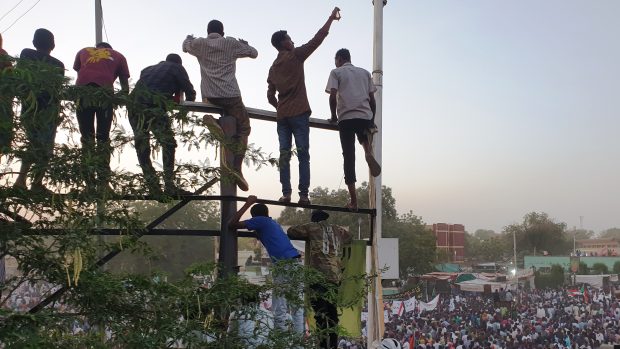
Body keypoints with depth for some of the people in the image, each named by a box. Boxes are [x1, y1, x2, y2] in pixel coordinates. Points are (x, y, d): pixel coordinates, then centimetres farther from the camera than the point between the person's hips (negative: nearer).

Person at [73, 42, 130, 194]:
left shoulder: (83, 51, 30)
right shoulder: (118, 56, 27)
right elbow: (125, 86, 21)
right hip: (105, 93, -1)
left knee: (87, 138, 8)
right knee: (103, 138, 8)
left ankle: (89, 184, 3)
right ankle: (103, 184, 3)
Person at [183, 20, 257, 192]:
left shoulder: (199, 44, 11)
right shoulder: (232, 43, 4)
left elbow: (185, 46, 33)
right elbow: (254, 53, 12)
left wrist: (188, 38, 55)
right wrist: (245, 44, 33)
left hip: (208, 95, 3)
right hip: (230, 95, -3)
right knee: (243, 128, 7)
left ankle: (211, 118, 4)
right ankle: (237, 168, -11)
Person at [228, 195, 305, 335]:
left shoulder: (260, 221, 7)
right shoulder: (273, 222, 28)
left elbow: (232, 224, 6)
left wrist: (247, 204, 13)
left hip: (285, 265, -8)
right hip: (296, 262, 8)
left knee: (279, 308, -4)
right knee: (298, 306, 9)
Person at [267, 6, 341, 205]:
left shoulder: (273, 68, 17)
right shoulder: (295, 56, 0)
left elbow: (270, 96, 16)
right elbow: (317, 39, -2)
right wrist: (331, 19, 6)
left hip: (282, 115, 5)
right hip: (299, 113, -5)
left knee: (284, 154, 2)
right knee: (303, 154, -5)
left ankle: (286, 193, -6)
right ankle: (303, 195, -10)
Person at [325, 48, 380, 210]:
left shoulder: (336, 72, 9)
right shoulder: (365, 73, 19)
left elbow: (333, 96, -5)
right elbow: (372, 99, 13)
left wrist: (334, 116, 8)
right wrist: (372, 120, 21)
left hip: (345, 118, -2)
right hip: (365, 116, 3)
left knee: (349, 157, 2)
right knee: (363, 135, 34)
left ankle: (353, 200, -3)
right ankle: (368, 152, -4)